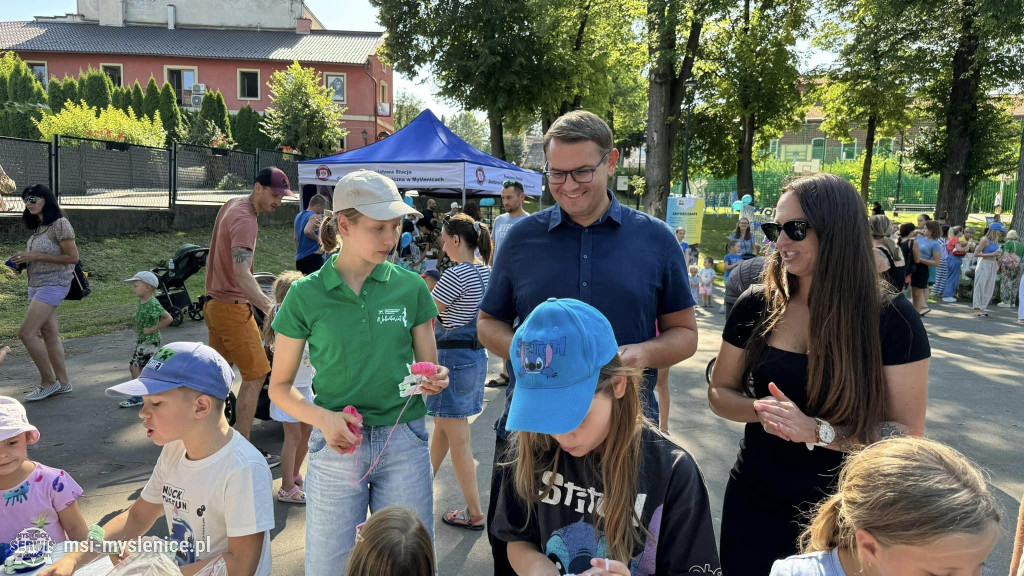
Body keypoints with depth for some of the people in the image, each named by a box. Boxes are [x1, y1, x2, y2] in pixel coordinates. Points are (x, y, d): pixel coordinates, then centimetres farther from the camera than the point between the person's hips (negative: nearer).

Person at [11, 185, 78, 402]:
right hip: (37, 284, 9)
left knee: (26, 333, -13)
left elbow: (72, 257, -16)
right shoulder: (38, 227, 15)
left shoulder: (59, 224, -12)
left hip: (53, 284, -9)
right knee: (49, 335, 8)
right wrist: (25, 259, 4)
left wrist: (35, 256, -18)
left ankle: (49, 382, -1)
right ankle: (62, 382, 14)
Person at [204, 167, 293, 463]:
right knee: (255, 375, -6)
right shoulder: (244, 220, -21)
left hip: (215, 303, 10)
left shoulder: (231, 205, 11)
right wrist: (269, 307, -43)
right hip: (232, 308, -10)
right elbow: (241, 273, -34)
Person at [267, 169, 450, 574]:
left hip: (404, 441, 1)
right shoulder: (306, 295, -3)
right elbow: (280, 386, 3)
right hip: (337, 447, -1)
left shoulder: (410, 287, 0)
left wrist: (435, 380, -14)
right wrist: (323, 418, -15)